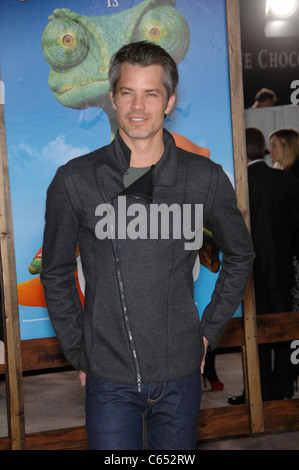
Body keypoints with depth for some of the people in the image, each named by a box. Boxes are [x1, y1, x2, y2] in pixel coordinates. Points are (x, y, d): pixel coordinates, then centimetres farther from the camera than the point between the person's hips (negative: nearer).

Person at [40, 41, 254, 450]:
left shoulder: (206, 178, -2)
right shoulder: (74, 181, -4)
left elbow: (240, 256, 13)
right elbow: (56, 274, 6)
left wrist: (209, 332, 8)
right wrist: (79, 353, 3)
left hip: (181, 374, 2)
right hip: (108, 377, -1)